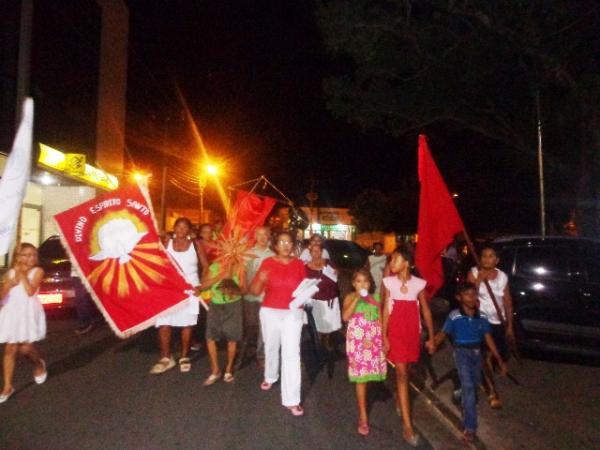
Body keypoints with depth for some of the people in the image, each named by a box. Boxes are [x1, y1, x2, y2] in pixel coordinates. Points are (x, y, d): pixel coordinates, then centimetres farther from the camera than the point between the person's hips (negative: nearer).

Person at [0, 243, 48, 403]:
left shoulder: (37, 271, -2)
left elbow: (30, 291, -15)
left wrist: (22, 274, -8)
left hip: (28, 312, -3)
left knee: (26, 347, -6)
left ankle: (39, 365, 29)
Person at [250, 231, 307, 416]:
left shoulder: (299, 264, 0)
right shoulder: (267, 262, -5)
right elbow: (254, 291, -5)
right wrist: (260, 280, -25)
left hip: (293, 313, 0)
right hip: (270, 312, 1)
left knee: (291, 353, -6)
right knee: (271, 347, 19)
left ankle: (292, 400, 1)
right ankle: (270, 376, 49)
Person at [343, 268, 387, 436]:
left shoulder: (375, 299, 8)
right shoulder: (350, 297, -1)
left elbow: (380, 320, 9)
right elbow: (345, 317, -17)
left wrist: (382, 339, 0)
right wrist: (357, 298, -20)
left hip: (374, 340, 3)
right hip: (357, 340, -3)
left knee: (368, 374, 7)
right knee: (361, 376, -2)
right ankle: (363, 416, 7)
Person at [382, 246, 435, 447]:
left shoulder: (419, 284, -5)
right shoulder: (388, 282, -6)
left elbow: (426, 311, 3)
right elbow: (386, 310, -4)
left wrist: (431, 337, 5)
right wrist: (384, 337, -5)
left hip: (413, 332, 2)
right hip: (395, 332, -2)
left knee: (405, 371, 16)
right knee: (401, 374, -5)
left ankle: (398, 399, 46)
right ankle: (408, 426, -2)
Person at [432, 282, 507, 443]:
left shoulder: (482, 317, -2)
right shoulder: (454, 316, -13)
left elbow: (488, 338, 4)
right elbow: (443, 333, -11)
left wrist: (499, 359, 5)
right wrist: (433, 343, -30)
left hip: (477, 352, 5)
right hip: (461, 352, -5)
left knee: (475, 385, 17)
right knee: (468, 386, -13)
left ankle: (466, 407, 46)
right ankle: (470, 427, -10)